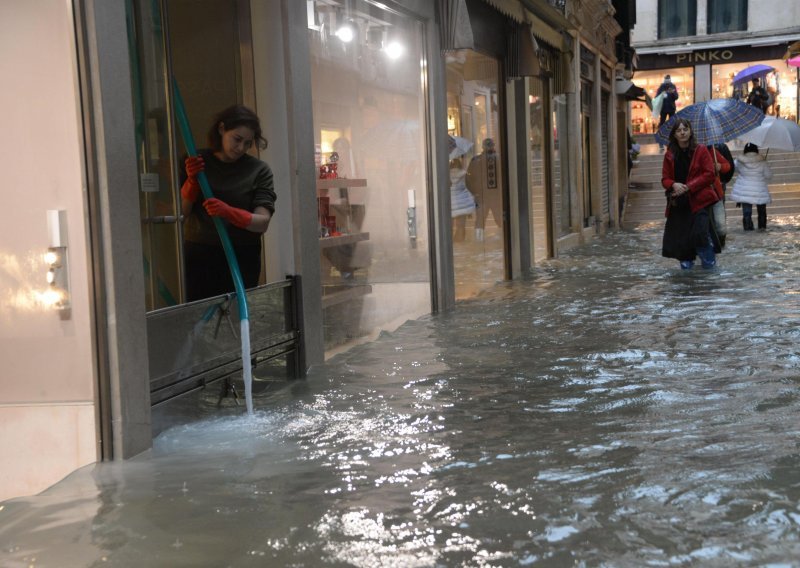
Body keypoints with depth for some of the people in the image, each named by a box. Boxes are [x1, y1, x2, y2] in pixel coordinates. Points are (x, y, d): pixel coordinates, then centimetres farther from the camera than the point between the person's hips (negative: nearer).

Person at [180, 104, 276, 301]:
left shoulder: (259, 170, 1)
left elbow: (262, 223, -8)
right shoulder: (196, 162, 7)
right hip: (199, 257, 1)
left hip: (242, 259, -1)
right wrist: (192, 180, -12)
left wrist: (228, 212, -23)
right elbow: (181, 213, 2)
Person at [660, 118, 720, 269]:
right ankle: (686, 261, 21)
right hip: (678, 203, 3)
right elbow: (665, 179, 8)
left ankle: (709, 261, 5)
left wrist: (689, 186, -14)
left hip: (699, 201, -3)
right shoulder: (669, 155, 9)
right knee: (679, 234, -1)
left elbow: (709, 175, -5)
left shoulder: (701, 151, 0)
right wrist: (674, 185, -15)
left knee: (700, 232, -16)